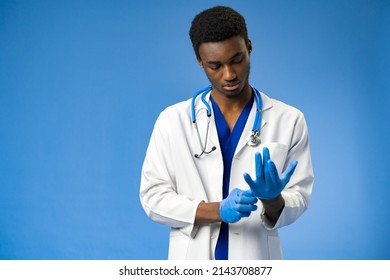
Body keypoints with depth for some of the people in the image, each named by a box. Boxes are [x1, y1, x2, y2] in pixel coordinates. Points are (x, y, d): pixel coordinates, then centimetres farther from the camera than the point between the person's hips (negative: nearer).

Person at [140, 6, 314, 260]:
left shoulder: (289, 121, -3)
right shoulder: (172, 120, -3)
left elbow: (298, 199, -2)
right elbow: (153, 196, -5)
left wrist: (272, 199, -23)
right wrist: (217, 210, -19)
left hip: (256, 261, 0)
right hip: (193, 259, 0)